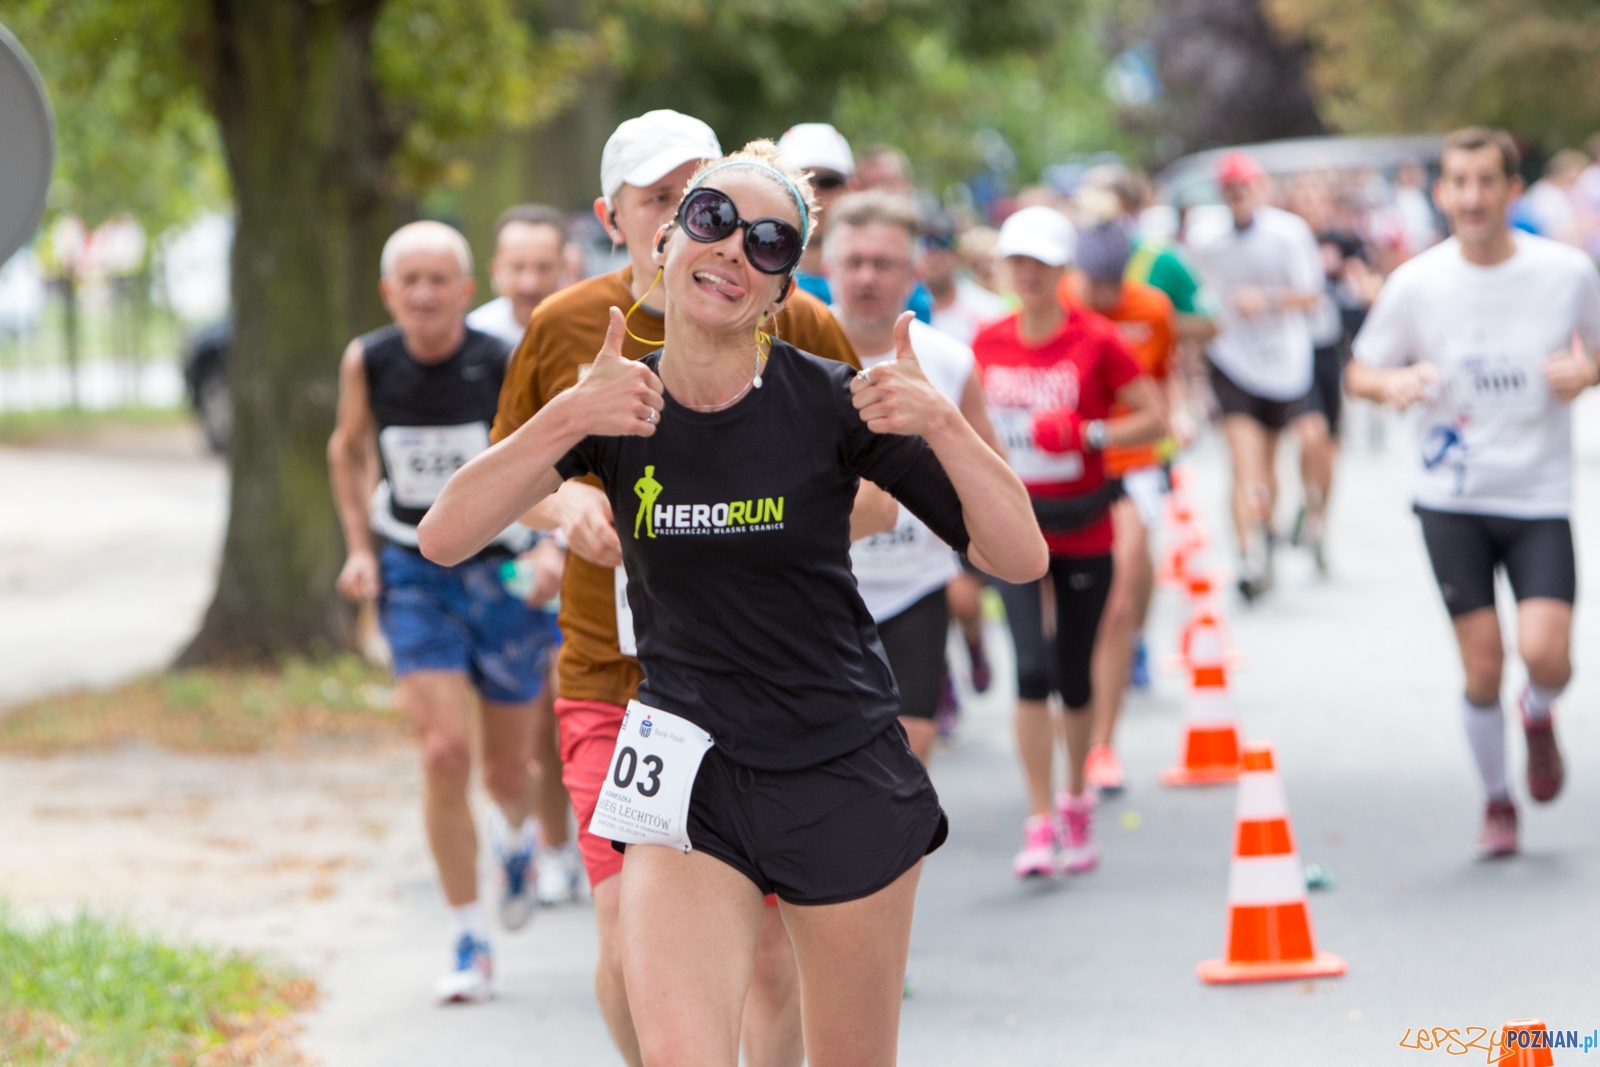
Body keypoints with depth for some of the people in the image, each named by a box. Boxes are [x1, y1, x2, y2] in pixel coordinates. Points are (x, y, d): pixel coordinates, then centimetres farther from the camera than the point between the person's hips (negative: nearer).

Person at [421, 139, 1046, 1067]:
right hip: (691, 776, 1)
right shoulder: (618, 407, -2)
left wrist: (945, 426, -28)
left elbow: (1020, 559, -12)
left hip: (844, 779, -1)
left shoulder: (827, 402, -10)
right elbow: (444, 539, -15)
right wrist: (565, 423, -28)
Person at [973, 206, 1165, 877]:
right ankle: (1041, 824, -11)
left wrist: (1089, 433, -20)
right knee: (1033, 670, -13)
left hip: (1082, 530, -1)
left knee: (1074, 677, 9)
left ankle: (1077, 800, 33)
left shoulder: (1096, 342, -7)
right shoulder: (987, 344, 3)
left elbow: (1154, 417, -7)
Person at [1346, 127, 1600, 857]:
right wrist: (1391, 383, -17)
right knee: (1482, 667, -2)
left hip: (1540, 497, 0)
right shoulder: (1416, 283, -5)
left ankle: (1539, 717, 22)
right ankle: (1496, 800, 22)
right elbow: (1360, 370, 6)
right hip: (1452, 499, 0)